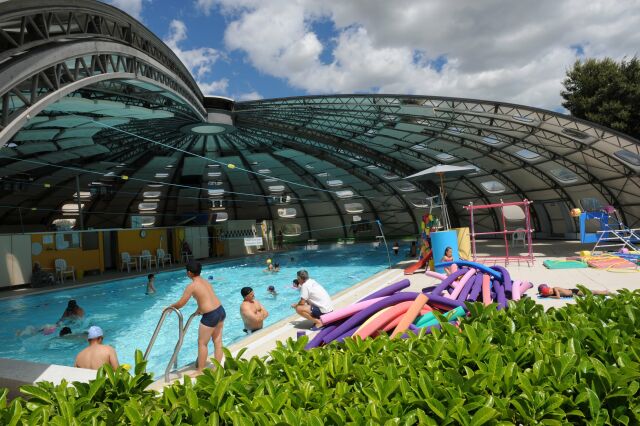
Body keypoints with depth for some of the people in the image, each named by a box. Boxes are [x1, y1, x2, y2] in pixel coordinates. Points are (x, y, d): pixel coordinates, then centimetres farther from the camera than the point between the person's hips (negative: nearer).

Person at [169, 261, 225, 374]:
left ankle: (200, 371, 20)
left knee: (202, 343, 9)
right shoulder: (205, 281, 13)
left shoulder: (192, 286, -10)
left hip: (210, 316, -8)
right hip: (221, 310, 8)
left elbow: (181, 303, -6)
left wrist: (170, 307, 11)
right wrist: (200, 309, 35)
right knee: (218, 341, 16)